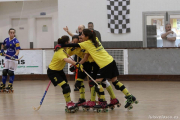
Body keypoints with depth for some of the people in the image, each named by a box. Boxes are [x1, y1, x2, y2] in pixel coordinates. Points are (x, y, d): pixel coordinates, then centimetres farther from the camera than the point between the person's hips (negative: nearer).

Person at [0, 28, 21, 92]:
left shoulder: (16, 41, -12)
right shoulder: (6, 40, 5)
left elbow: (17, 51, -18)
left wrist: (15, 56, -34)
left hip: (13, 59, -5)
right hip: (7, 58, 5)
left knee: (11, 72, -2)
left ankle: (10, 86, 8)